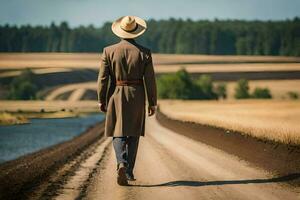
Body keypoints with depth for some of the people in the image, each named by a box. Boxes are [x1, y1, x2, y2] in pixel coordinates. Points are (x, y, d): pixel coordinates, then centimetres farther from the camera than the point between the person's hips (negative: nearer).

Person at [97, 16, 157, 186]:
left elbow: (103, 78, -4)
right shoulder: (144, 52, -6)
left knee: (119, 134, 8)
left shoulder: (109, 51, -5)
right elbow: (150, 80, -5)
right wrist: (153, 103, 4)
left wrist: (101, 100, 7)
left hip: (116, 97, 0)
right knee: (133, 134, 14)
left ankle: (122, 164, -18)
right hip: (137, 98, 0)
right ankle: (129, 172, 14)